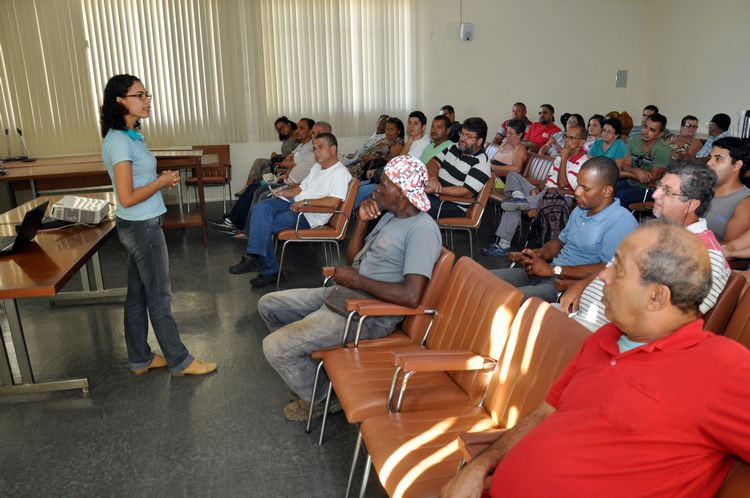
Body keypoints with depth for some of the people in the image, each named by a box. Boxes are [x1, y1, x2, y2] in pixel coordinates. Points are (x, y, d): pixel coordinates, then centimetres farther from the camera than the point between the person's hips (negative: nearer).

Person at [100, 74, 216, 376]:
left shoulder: (130, 136, 9)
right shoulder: (119, 141, -20)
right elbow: (127, 198, -24)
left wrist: (162, 180, 3)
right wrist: (162, 182, -12)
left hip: (139, 225, 9)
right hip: (142, 227, -9)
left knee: (138, 294, 16)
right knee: (159, 296, 2)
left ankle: (140, 359, 28)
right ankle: (179, 362, 16)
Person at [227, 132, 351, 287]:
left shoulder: (340, 173, -10)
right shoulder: (317, 166, 21)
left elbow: (334, 202, -24)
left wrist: (305, 202, -22)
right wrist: (283, 192, 6)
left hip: (310, 215, -9)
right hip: (294, 203, 9)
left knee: (264, 226, -21)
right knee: (261, 207, -18)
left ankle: (269, 270, -9)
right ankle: (255, 257, -20)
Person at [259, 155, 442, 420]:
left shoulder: (422, 229, -20)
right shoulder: (390, 216, 11)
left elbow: (411, 296, -30)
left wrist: (356, 280, -20)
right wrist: (362, 221, 1)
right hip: (342, 294, 10)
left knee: (274, 347, -16)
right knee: (268, 304, 15)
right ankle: (303, 370, 29)